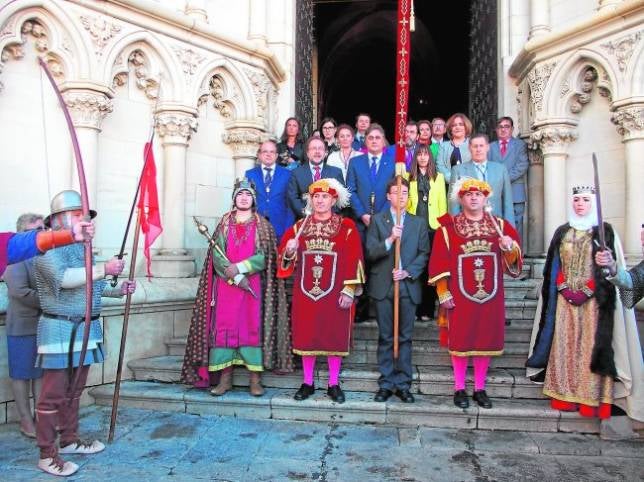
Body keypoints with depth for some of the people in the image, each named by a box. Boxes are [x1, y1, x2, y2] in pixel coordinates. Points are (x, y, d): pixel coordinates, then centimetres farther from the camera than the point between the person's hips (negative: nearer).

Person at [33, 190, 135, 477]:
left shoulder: (82, 249, 15)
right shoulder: (48, 249, -10)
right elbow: (64, 278, -26)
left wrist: (118, 290, 8)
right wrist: (104, 268, -26)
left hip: (86, 327, 8)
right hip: (60, 329, -8)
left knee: (74, 391, 17)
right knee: (53, 394, -1)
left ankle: (69, 440, 30)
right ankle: (47, 455, 8)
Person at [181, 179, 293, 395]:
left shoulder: (262, 225, 7)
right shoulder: (224, 223, 11)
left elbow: (265, 256, -4)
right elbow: (216, 255, 0)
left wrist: (239, 267, -15)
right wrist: (236, 277, -12)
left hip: (253, 286, -1)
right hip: (226, 286, 2)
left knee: (253, 328, -3)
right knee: (224, 328, -1)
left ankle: (255, 380, 3)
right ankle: (225, 378, 7)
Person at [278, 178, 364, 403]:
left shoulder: (346, 227, -1)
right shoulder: (299, 227, 8)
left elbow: (354, 259, -4)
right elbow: (283, 257, 10)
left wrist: (349, 290, -10)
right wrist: (289, 251, -13)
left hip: (335, 295, -2)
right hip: (305, 293, 2)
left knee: (335, 338, 4)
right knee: (306, 337, 7)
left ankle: (333, 384, 18)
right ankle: (307, 383, 21)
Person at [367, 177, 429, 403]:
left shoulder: (418, 223, 11)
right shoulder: (377, 220, 6)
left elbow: (423, 254, 6)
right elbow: (370, 252, -4)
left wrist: (408, 272, -9)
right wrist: (390, 239, -18)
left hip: (408, 286, 1)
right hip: (383, 286, -1)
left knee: (405, 337, 6)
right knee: (385, 337, 5)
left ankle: (403, 384, 15)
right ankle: (386, 384, 13)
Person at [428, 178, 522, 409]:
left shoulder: (500, 225, 8)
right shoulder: (448, 227, -1)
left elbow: (513, 263, 7)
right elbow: (439, 262, -5)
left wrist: (510, 248, -15)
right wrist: (443, 293, -9)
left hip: (490, 296, 3)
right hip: (459, 297, -3)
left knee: (486, 340, 9)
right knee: (460, 341, 3)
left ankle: (480, 389, 22)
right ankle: (459, 389, 16)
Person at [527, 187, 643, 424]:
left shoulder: (605, 232, 0)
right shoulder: (562, 232, 11)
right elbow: (553, 269, 11)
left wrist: (586, 292, -14)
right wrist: (565, 289, -3)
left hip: (593, 301, -3)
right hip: (565, 300, 4)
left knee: (591, 346, -3)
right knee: (565, 345, 5)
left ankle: (593, 399, 5)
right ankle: (566, 396, 13)